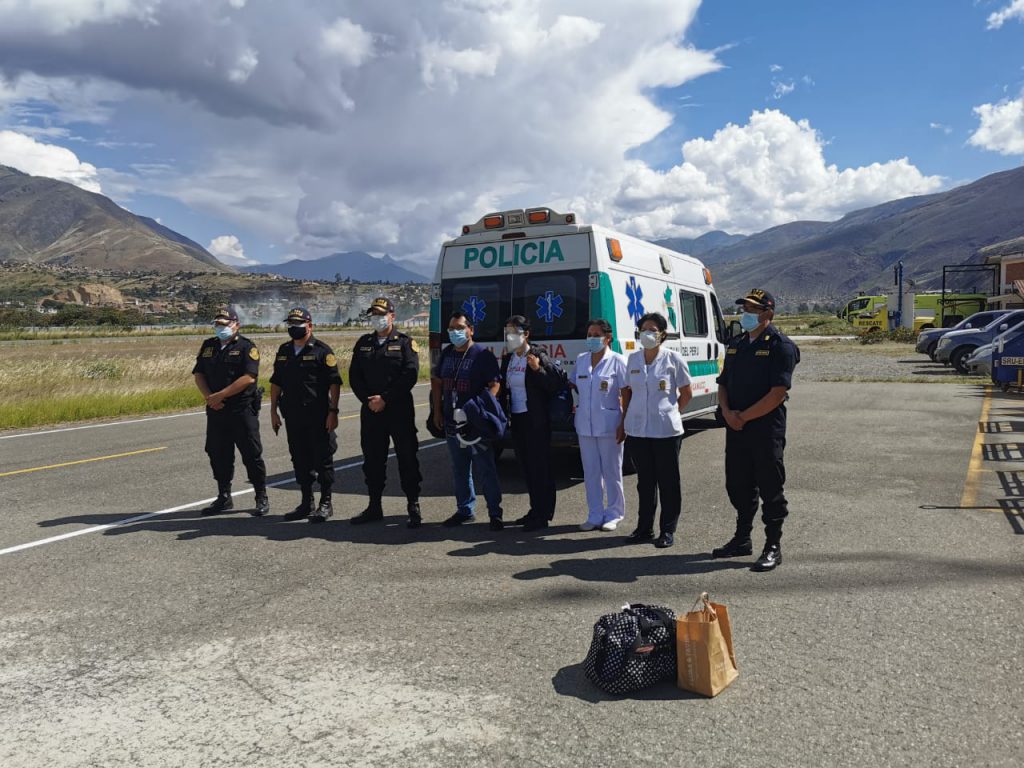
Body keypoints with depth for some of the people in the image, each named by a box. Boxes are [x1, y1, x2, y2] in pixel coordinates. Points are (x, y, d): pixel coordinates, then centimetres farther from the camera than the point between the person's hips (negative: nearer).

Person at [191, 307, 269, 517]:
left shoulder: (246, 347, -6)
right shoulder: (208, 346, 13)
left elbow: (249, 377, -17)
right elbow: (198, 373, 10)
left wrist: (220, 395, -18)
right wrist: (208, 397, -8)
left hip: (243, 411, -6)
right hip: (216, 411, 6)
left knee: (251, 455, -1)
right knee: (218, 455, 11)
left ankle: (262, 498, 9)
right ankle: (224, 498, 24)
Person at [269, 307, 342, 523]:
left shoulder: (322, 351, -5)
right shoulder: (284, 351, 13)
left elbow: (334, 383, -8)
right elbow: (276, 383, 17)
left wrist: (333, 412, -14)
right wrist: (274, 411, 12)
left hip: (318, 416, -6)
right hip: (293, 416, 6)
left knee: (322, 459, 1)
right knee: (300, 460, 11)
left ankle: (325, 503, 11)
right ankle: (306, 503, 21)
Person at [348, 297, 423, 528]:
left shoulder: (405, 343, 0)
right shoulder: (363, 343, 12)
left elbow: (410, 375, -11)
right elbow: (354, 376, 8)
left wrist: (385, 399, -15)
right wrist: (368, 400, -7)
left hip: (400, 410, -4)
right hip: (370, 411, 4)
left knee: (407, 458, -2)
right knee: (372, 459, 10)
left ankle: (413, 507, 5)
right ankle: (374, 506, 21)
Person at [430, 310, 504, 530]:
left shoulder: (482, 355, -7)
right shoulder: (447, 353, 12)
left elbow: (494, 385, -12)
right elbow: (436, 381, 21)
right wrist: (437, 411, 14)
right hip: (452, 422, 6)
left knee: (485, 469, -4)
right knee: (459, 469, 14)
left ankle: (495, 513, 4)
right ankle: (464, 510, 25)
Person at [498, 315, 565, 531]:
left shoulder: (537, 357, -12)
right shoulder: (507, 359, 10)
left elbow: (559, 383, -15)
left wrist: (538, 369, -26)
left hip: (536, 420, -8)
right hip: (517, 418, 8)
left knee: (539, 466, -2)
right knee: (526, 466, 14)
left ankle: (543, 515, 5)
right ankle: (536, 510, 25)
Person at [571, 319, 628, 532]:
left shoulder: (617, 361, -7)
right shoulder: (581, 360, 9)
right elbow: (574, 387, 22)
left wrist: (624, 424, -13)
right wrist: (573, 404, 5)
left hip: (609, 424, -5)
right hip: (585, 424, 5)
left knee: (611, 472, 5)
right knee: (591, 472, 9)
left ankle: (613, 514, 17)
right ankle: (595, 515, 18)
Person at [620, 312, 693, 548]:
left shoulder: (673, 358, -5)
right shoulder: (633, 359, 7)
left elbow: (686, 393, 1)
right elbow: (626, 391, 15)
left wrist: (670, 413, 1)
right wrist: (626, 419, 10)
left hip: (666, 431, -4)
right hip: (637, 430, 4)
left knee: (668, 482, 4)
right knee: (644, 480, 13)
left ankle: (668, 530, 14)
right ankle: (644, 527, 23)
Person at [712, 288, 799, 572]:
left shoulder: (780, 346, -8)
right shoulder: (736, 344, 15)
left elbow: (778, 393, -17)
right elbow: (723, 384, 16)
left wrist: (744, 417, -15)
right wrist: (727, 412, -4)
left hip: (766, 428, -7)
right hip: (736, 429, 7)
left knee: (770, 489, 1)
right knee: (738, 485, 15)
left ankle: (773, 548, 11)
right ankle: (742, 540, 30)